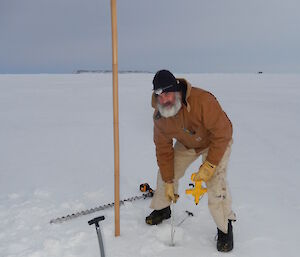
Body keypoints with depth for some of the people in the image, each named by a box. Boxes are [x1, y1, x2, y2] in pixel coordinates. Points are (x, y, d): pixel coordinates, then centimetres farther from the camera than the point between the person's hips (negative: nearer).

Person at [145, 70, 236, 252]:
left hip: (216, 142, -5)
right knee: (165, 172, 2)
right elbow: (163, 149, -11)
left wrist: (209, 165, -32)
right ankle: (162, 209, 31)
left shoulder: (202, 101, -40)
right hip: (186, 144, 5)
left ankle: (225, 228, 2)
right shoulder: (159, 115, -20)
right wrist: (168, 181, -10)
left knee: (215, 181, -21)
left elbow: (223, 132, -33)